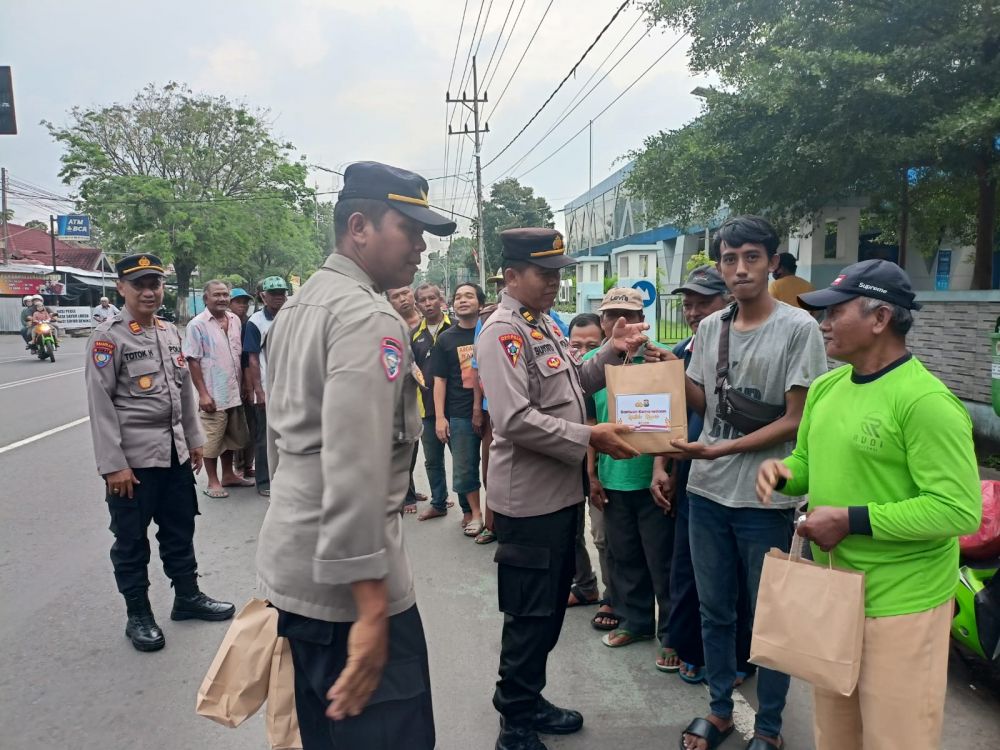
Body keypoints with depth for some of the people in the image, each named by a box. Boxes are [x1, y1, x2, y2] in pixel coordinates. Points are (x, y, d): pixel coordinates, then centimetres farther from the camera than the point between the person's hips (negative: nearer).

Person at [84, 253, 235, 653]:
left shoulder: (171, 332, 10)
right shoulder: (107, 337, -10)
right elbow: (100, 405, -14)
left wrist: (195, 440, 15)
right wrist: (113, 465, -16)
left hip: (175, 452, 6)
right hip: (133, 458, -6)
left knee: (180, 530, 17)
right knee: (131, 539, 8)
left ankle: (188, 596, 32)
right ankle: (138, 615, 22)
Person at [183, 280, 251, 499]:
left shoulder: (235, 320, 7)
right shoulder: (197, 324, -11)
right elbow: (193, 361, -13)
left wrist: (243, 386, 13)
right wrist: (203, 394, -16)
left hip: (234, 393, 6)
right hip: (213, 394, -6)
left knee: (231, 437, 17)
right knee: (212, 439, 3)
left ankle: (228, 475, 32)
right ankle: (213, 481, 15)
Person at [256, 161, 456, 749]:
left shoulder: (298, 306, 12)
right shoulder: (369, 317, -18)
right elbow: (355, 469, -28)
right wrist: (371, 607, -27)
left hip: (292, 561, 10)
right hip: (343, 577, -10)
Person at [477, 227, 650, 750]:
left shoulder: (546, 325, 12)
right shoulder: (502, 332, -17)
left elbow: (574, 385, 21)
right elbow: (517, 420, -26)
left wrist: (612, 351, 7)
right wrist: (590, 438, -23)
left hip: (562, 492, 9)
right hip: (528, 501, -9)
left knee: (551, 608, 20)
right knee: (529, 616, 4)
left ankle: (529, 701, 38)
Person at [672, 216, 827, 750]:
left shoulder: (798, 327, -10)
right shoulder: (710, 327, 7)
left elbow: (795, 420, -12)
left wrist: (722, 449, -19)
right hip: (707, 491, 5)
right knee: (714, 610, 17)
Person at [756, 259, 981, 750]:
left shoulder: (925, 400, -22)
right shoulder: (825, 388, 5)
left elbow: (960, 510, -25)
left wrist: (851, 520, -25)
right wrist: (781, 471, -6)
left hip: (900, 606, -8)